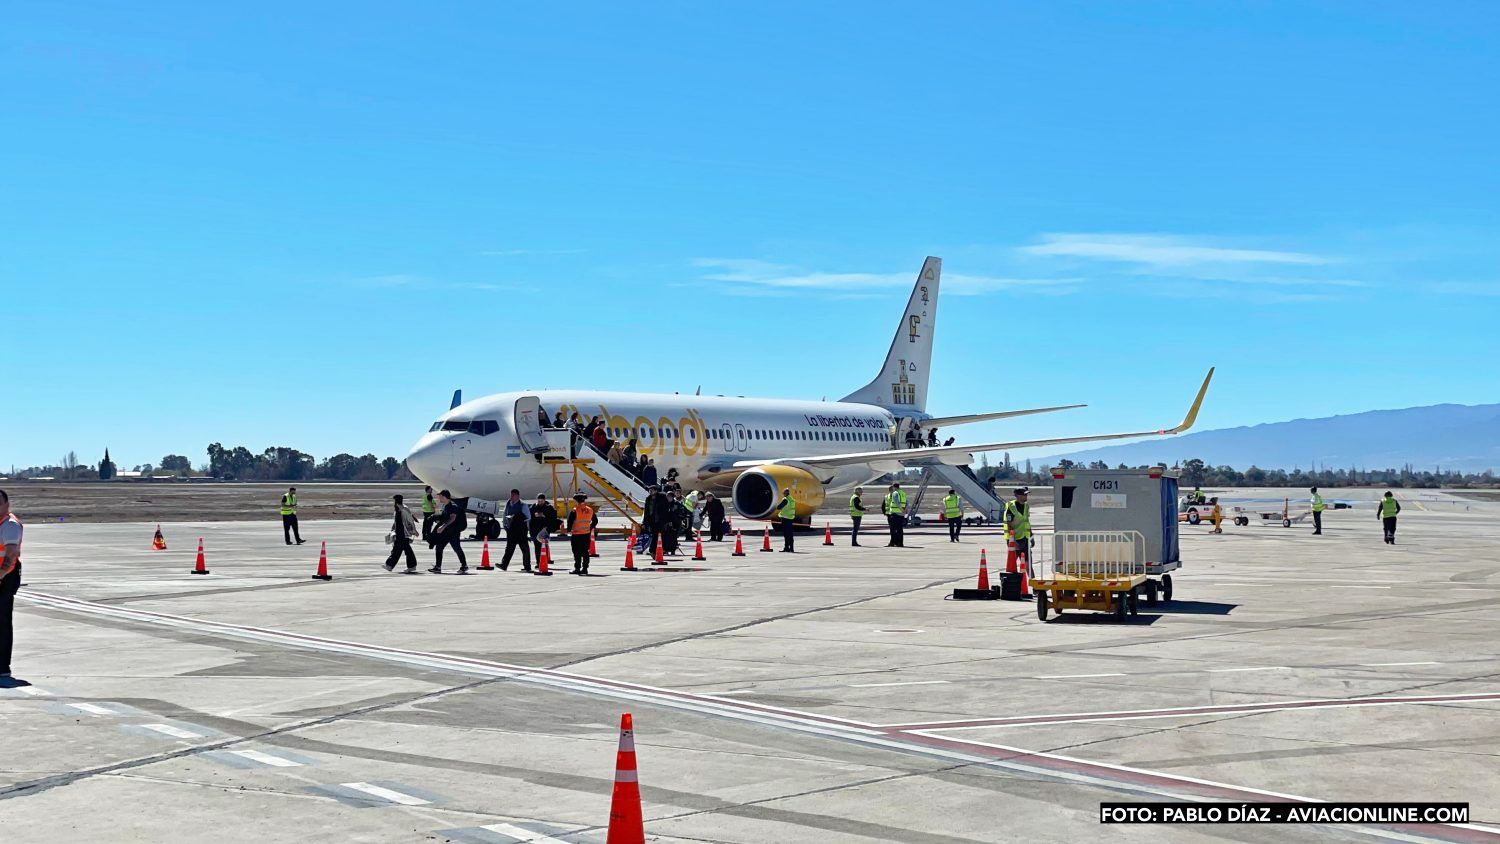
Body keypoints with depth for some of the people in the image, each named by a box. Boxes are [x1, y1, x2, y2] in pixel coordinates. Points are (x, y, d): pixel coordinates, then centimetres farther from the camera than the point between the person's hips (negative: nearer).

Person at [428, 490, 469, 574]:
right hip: (445, 532, 9)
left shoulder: (453, 506, -15)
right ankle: (438, 567, 8)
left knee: (457, 548, -5)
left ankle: (464, 566, 6)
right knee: (439, 547, 5)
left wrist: (443, 526, -34)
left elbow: (452, 518, -28)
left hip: (454, 532, -9)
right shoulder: (445, 506, 13)